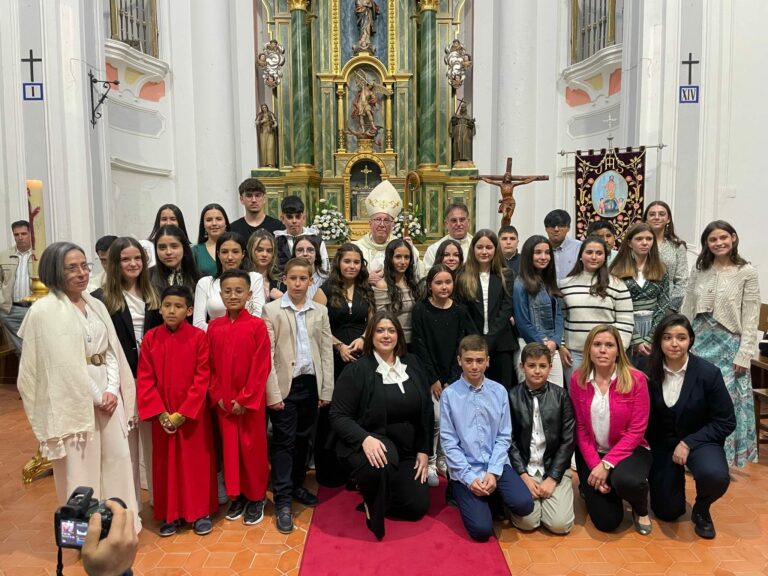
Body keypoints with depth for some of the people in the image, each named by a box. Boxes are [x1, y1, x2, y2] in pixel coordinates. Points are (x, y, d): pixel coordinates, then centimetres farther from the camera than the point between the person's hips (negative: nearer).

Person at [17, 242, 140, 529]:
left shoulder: (96, 305, 10)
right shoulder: (44, 310, -9)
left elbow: (112, 351, 9)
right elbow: (62, 366, -14)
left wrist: (112, 390, -5)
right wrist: (96, 397, -10)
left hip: (108, 396, 6)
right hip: (73, 400, -6)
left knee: (117, 461, 10)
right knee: (80, 469, 3)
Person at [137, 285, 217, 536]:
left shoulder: (198, 337, -8)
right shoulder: (150, 338, -1)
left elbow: (202, 378, -10)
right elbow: (145, 379, -1)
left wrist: (183, 413, -14)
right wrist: (160, 413, -10)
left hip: (193, 413, -2)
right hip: (162, 415, 2)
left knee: (197, 461, 7)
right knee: (166, 463, 11)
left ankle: (201, 512, 22)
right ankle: (170, 514, 26)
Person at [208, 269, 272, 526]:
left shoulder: (257, 325, -9)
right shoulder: (214, 327, 3)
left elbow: (262, 367, -11)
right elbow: (210, 366, 6)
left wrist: (245, 399, -13)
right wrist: (218, 396, -3)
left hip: (251, 401, -3)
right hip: (224, 402, 4)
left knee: (253, 448, 6)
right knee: (230, 447, 12)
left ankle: (256, 498, 22)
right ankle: (237, 495, 28)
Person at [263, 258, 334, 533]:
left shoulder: (320, 311, 7)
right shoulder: (272, 310, -3)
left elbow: (327, 352, 7)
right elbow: (268, 355, -7)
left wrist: (326, 390, 3)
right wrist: (273, 393, -12)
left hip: (310, 383, 3)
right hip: (285, 385, -3)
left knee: (303, 439, 14)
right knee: (284, 441, 1)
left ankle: (297, 486, 31)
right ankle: (282, 501, 8)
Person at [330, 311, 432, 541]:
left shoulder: (412, 364, 3)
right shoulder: (356, 370, -11)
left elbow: (426, 410, 9)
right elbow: (338, 416, -14)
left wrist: (424, 451, 4)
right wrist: (365, 438, -31)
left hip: (407, 448, 5)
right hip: (370, 443, -5)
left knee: (417, 507, 0)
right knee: (383, 462, -39)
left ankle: (377, 495, 30)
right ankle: (374, 509, -6)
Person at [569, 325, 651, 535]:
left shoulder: (636, 379, -13)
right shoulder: (578, 379, -7)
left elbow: (636, 430, -13)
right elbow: (580, 428, -3)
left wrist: (607, 464, -19)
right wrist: (594, 465, -15)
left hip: (629, 450, -1)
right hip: (591, 453, 1)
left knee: (626, 480, -37)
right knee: (606, 521, -10)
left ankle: (641, 509, 2)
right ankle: (588, 488, 26)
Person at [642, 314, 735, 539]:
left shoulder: (708, 373, -18)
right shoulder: (649, 371, -13)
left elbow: (726, 421, -13)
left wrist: (688, 443, -20)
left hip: (700, 440, -1)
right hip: (661, 444, 2)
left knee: (715, 476, -35)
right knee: (667, 513, 5)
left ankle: (701, 509, 2)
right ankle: (675, 476, 40)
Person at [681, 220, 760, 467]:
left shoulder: (747, 273, -4)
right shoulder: (699, 270, 6)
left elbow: (750, 319, -6)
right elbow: (686, 311, 8)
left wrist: (744, 356, -10)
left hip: (728, 345, -3)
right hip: (698, 341, 4)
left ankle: (726, 459, 18)